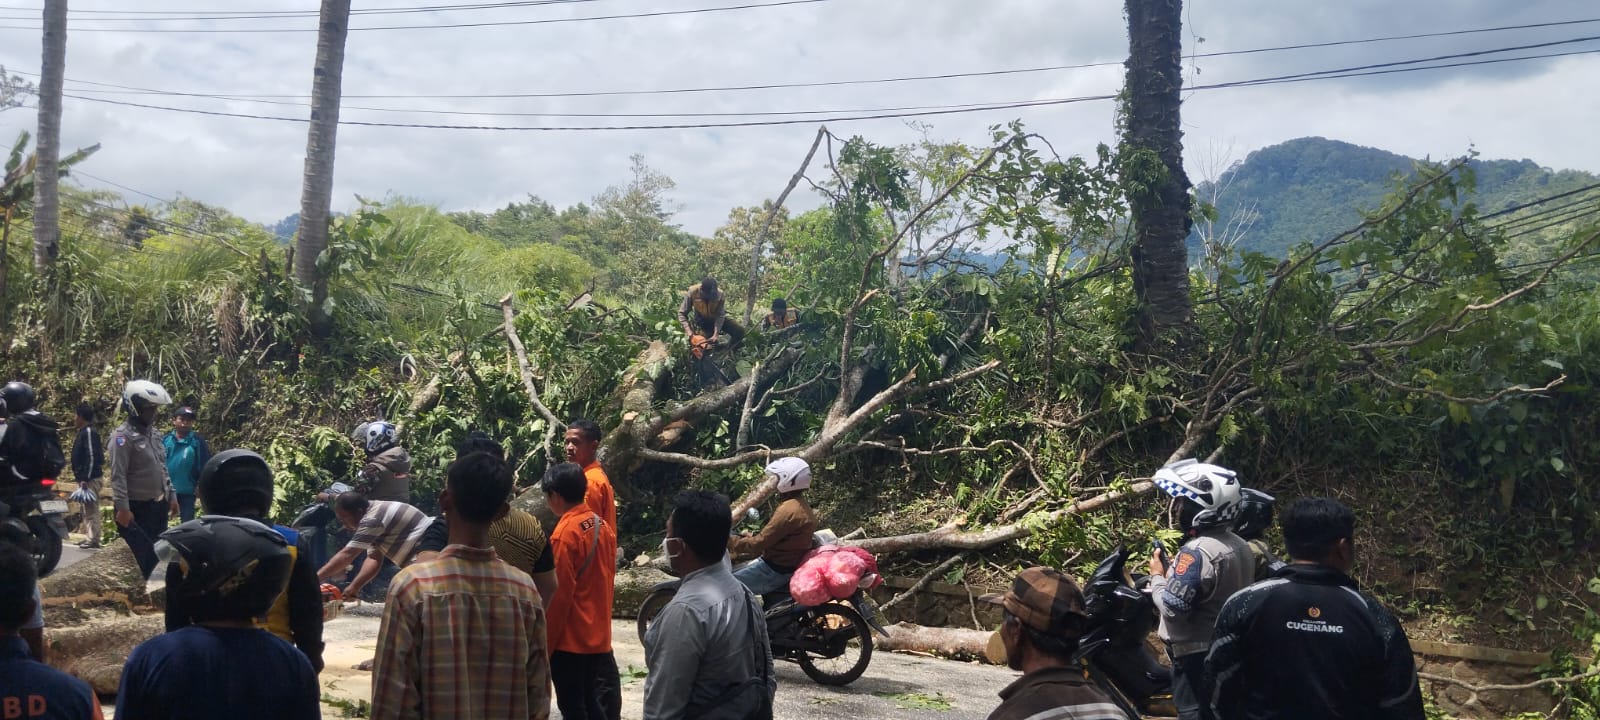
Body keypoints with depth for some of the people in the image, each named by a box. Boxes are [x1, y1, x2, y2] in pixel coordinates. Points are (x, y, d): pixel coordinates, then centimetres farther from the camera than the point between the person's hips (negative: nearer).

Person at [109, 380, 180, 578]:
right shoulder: (123, 436, -13)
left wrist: (171, 496, 15)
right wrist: (122, 508, -23)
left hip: (158, 506, 8)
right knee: (140, 559, -8)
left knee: (158, 555, 12)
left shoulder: (152, 434, 14)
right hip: (137, 509, -8)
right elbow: (118, 476, -19)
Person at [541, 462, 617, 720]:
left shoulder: (565, 533, -17)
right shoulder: (604, 527, 5)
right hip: (598, 636, 7)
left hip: (570, 640, -7)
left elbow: (559, 594, -17)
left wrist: (545, 643, -9)